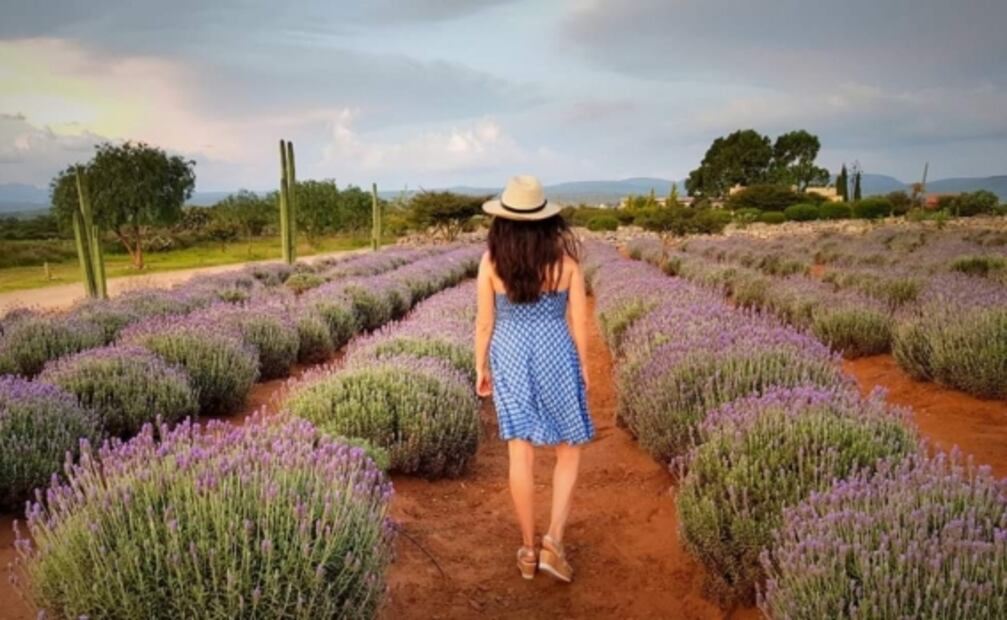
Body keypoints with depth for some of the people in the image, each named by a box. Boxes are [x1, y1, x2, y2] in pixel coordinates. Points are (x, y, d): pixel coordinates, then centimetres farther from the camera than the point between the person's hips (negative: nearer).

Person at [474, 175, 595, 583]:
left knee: (521, 454, 8)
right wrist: (583, 366, 7)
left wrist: (481, 369, 9)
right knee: (569, 451, 14)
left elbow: (484, 322, -3)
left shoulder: (490, 261, -8)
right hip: (557, 357, -1)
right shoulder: (566, 256, -8)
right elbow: (579, 319, -5)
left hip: (510, 358, 1)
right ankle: (553, 542, 3)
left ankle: (528, 550, 17)